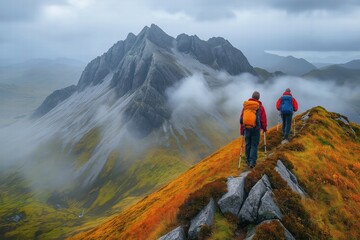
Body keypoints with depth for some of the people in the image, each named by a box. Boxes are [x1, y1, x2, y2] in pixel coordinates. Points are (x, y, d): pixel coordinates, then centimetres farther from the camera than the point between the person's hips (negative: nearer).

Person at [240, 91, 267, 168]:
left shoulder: (245, 106, 6)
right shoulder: (260, 107, -4)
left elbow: (241, 118, 7)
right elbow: (263, 119, -2)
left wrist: (241, 130, 14)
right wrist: (264, 128, 16)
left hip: (246, 128, 3)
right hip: (256, 128, -3)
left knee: (248, 144, 14)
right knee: (254, 145, 3)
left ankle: (248, 161, 24)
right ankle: (252, 162, -3)